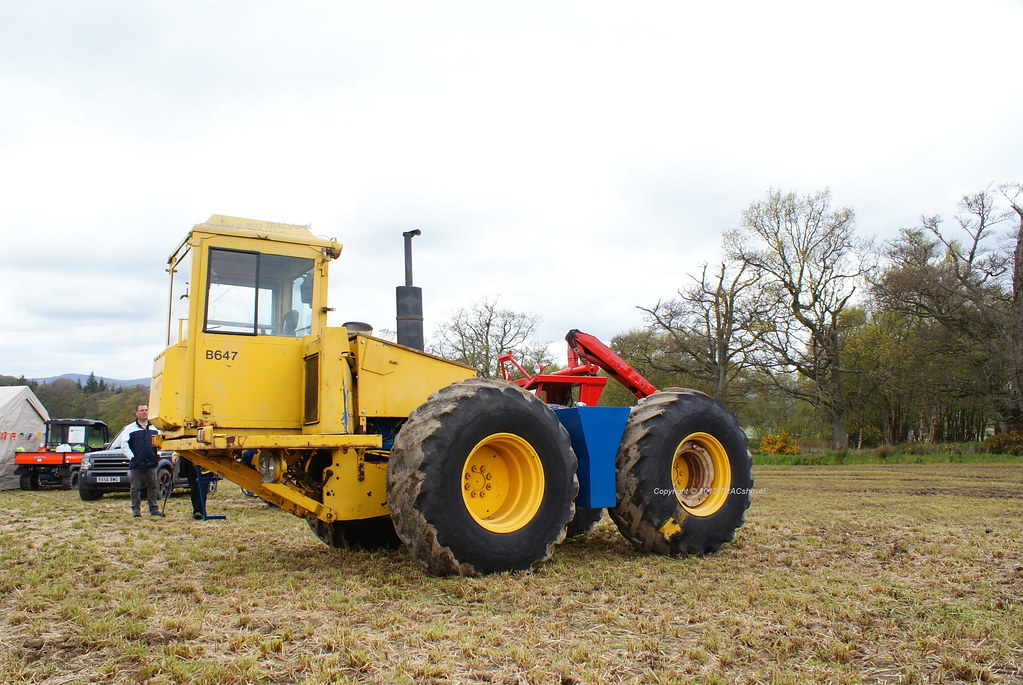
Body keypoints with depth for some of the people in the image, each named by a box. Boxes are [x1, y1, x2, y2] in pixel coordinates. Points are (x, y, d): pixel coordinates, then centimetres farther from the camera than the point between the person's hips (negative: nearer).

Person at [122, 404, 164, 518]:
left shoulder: (154, 428, 13)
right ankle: (136, 510, 7)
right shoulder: (130, 428, 4)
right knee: (136, 488, 0)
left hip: (152, 463, 3)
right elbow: (125, 445, 0)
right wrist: (131, 457, -8)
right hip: (136, 464, -2)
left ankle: (154, 509, 11)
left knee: (153, 487, 5)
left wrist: (158, 454, 8)